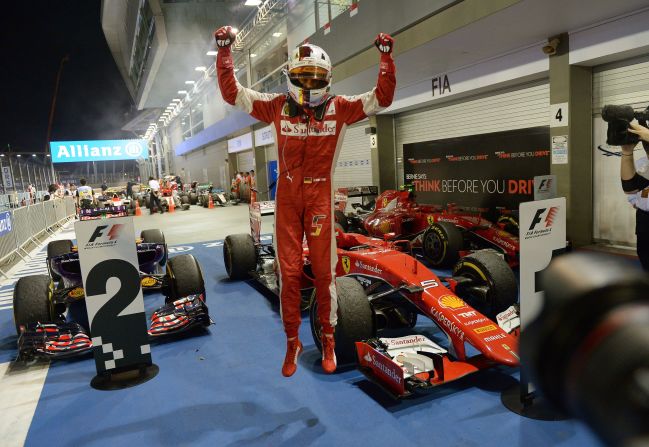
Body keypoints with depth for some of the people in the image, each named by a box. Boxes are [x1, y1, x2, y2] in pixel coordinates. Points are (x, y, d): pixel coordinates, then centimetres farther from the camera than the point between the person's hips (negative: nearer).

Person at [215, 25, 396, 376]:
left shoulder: (339, 108, 1)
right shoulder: (277, 106, 3)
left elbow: (382, 98, 0)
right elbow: (231, 92, 5)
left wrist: (386, 56, -6)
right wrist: (224, 50, 0)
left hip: (320, 197, -1)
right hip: (287, 197, 1)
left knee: (324, 271, 6)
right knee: (289, 272, 5)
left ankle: (327, 338, 25)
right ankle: (292, 342, 21)